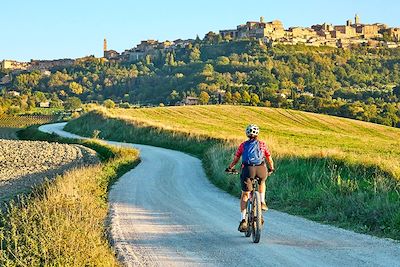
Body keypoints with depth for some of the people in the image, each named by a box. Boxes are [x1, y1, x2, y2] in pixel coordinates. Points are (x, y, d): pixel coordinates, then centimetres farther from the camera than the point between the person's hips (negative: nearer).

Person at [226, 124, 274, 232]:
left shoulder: (243, 145, 19)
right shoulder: (262, 144, 20)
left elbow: (235, 159, 19)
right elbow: (269, 159, 23)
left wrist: (230, 168, 35)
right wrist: (271, 169, 40)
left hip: (247, 169, -1)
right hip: (261, 169, 1)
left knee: (245, 194, 11)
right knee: (262, 182, 36)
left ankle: (243, 220, 2)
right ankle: (262, 202, 19)